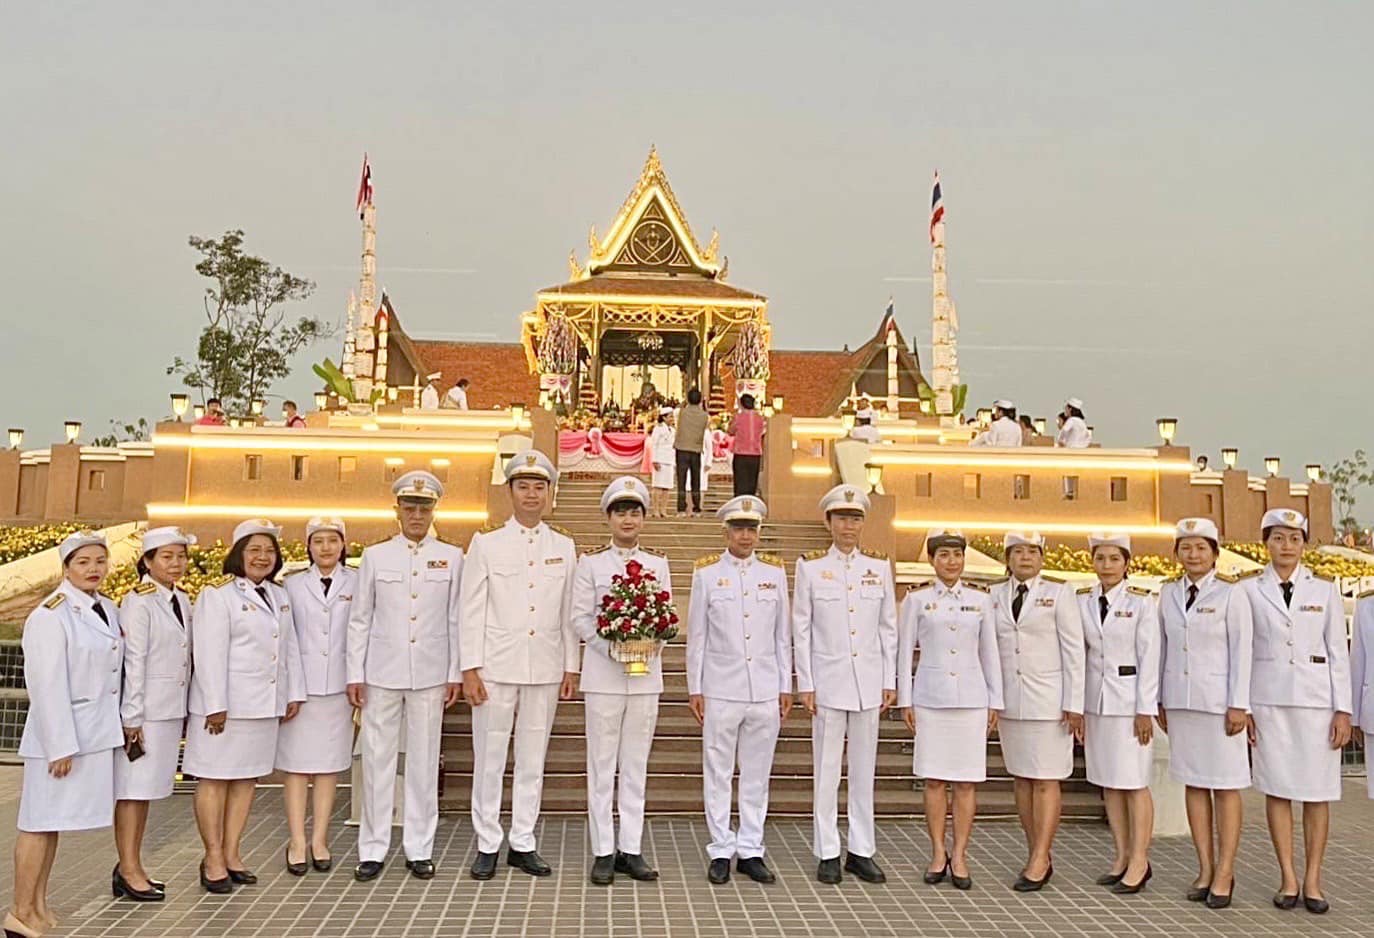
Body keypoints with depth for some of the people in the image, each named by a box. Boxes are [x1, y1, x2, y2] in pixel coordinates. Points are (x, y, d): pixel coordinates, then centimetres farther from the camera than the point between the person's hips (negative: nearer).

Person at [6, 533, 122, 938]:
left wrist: (119, 726, 9)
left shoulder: (108, 610, 7)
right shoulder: (51, 615, -14)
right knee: (41, 820, 1)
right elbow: (47, 685, -17)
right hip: (60, 732, -7)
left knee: (55, 820, 14)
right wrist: (60, 745, -18)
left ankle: (38, 905, 22)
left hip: (97, 732, 7)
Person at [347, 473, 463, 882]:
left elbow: (455, 621, 5)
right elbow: (360, 620, 6)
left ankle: (419, 849, 17)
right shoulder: (374, 556, 5)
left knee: (424, 761, 6)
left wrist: (454, 674, 2)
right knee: (377, 759, 4)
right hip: (382, 672, 0)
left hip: (430, 674, 0)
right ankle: (372, 849, 16)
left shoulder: (452, 558, 4)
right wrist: (355, 674, 1)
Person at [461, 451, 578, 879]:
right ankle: (487, 846, 16)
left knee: (533, 760, 9)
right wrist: (470, 669, -5)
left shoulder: (564, 547, 8)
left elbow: (569, 612, 8)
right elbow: (473, 610, -1)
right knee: (489, 758, 3)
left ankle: (523, 844, 20)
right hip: (497, 667, -2)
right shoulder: (486, 543, 2)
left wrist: (571, 667, 5)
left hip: (545, 669, 2)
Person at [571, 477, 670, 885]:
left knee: (636, 763, 8)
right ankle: (603, 851, 12)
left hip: (646, 673, 2)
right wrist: (611, 647, -15)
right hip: (603, 673, -2)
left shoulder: (657, 562, 9)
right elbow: (580, 617, -1)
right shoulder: (591, 561, 2)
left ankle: (631, 848, 16)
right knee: (602, 763, 2)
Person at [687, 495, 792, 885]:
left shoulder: (775, 572, 8)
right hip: (721, 690, -2)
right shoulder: (706, 573, 2)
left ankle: (751, 850, 19)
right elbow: (697, 635, 3)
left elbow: (782, 635, 11)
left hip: (766, 691, 2)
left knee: (757, 774, 8)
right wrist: (695, 688, 1)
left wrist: (786, 686, 8)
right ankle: (721, 852, 15)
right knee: (718, 773, 4)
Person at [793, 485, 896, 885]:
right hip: (828, 680, -2)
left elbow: (888, 628, 8)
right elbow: (801, 630, 0)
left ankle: (861, 851, 20)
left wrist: (889, 681, 5)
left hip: (869, 681, 2)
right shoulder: (810, 566, 0)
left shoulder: (879, 566, 6)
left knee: (864, 769, 9)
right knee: (827, 770, 3)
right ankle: (827, 853, 14)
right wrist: (805, 684, -4)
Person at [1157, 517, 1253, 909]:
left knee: (1226, 785, 1)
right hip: (1180, 699, 5)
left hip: (1219, 699, -4)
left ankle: (1225, 873, 8)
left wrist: (1238, 704, -10)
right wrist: (1160, 700, 10)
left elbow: (1242, 651, -6)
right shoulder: (1168, 593, 8)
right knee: (1193, 783, 8)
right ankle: (1205, 869, 16)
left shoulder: (1231, 594, -4)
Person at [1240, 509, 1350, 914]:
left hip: (1316, 697, 0)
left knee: (1317, 790, 3)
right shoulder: (1249, 589, 2)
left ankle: (1312, 880, 12)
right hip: (1268, 698, 0)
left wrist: (1343, 709, -1)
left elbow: (1337, 651, 4)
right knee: (1277, 789, 3)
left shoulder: (1324, 588, 4)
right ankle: (1287, 877, 13)